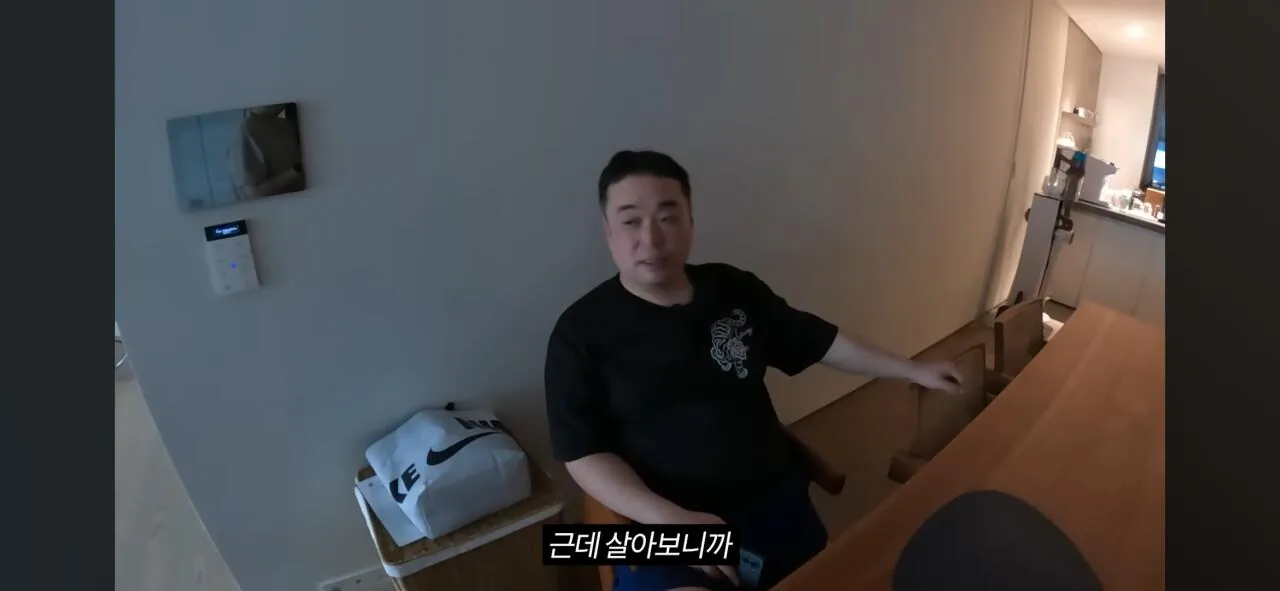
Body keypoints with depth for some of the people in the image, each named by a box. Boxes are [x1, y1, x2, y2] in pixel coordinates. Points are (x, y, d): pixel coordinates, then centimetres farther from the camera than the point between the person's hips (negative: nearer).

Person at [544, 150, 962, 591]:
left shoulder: (734, 289, 6)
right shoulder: (581, 331, -6)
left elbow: (820, 341, 17)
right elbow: (584, 455, -9)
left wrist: (911, 370, 19)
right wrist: (669, 518, -20)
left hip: (776, 500, 5)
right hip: (661, 525, -4)